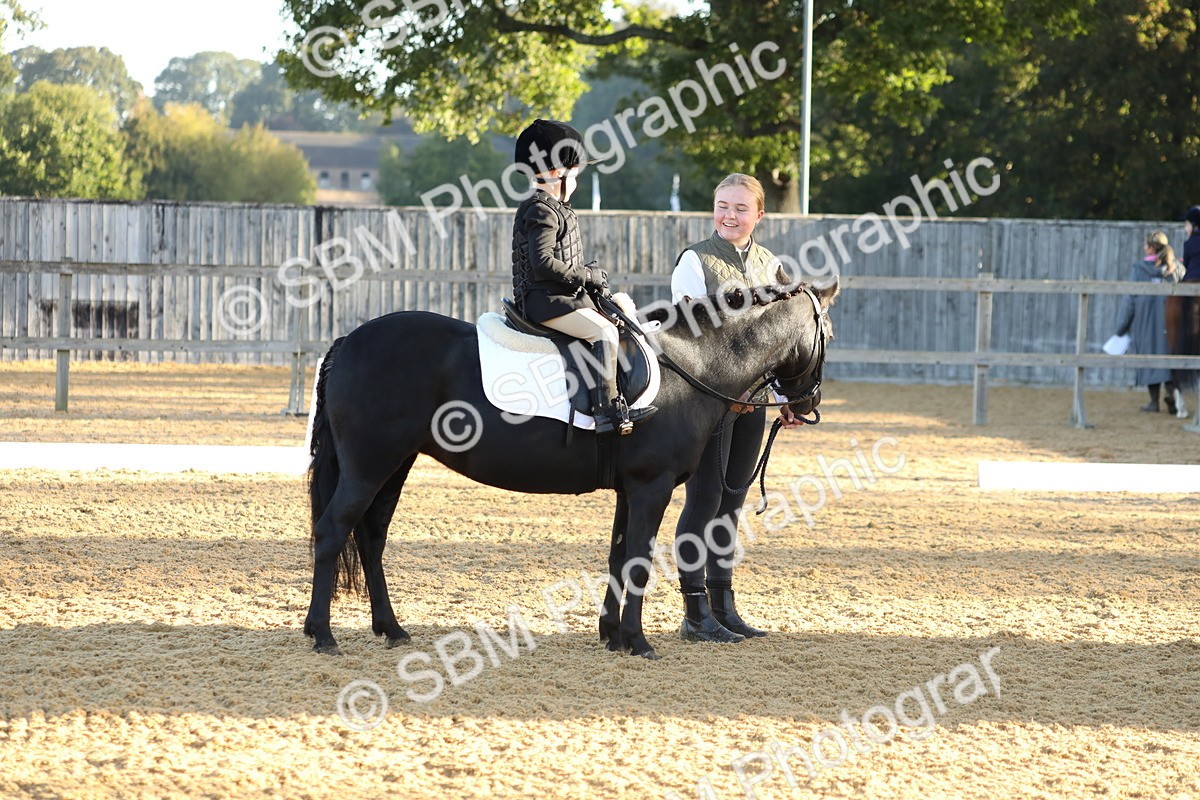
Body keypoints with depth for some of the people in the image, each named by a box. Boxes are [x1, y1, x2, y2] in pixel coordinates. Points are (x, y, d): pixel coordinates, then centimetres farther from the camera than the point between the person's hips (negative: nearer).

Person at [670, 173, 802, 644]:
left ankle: (723, 607, 17)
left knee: (731, 503, 11)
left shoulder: (769, 265, 12)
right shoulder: (696, 261, -6)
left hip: (751, 399, 6)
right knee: (704, 499, -5)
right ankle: (696, 614, 0)